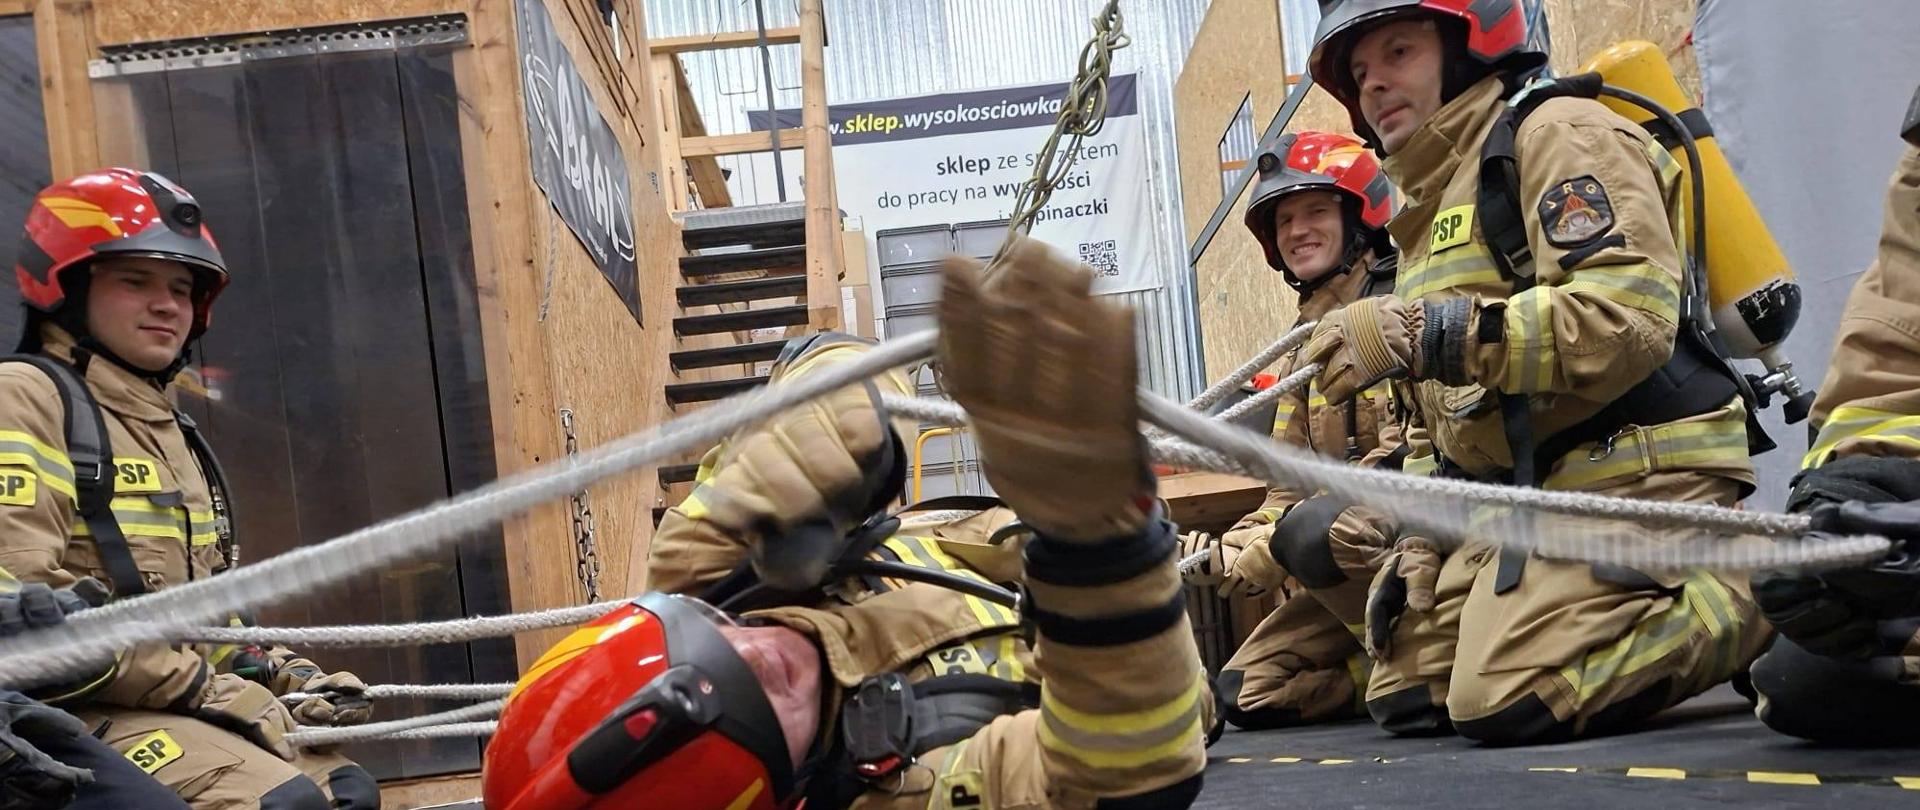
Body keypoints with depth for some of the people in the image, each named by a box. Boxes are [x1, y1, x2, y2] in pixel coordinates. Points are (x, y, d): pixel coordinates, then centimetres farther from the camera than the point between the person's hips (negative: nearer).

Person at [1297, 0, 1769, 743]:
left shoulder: (1555, 134, -7)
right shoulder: (1426, 220, 21)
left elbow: (1628, 315, -24)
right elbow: (1437, 432, 23)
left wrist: (1419, 332, -27)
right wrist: (1421, 549, 11)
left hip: (1636, 474, -9)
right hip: (1522, 496, 9)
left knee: (1507, 698, -23)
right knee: (1405, 696, 6)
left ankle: (1761, 596, -4)